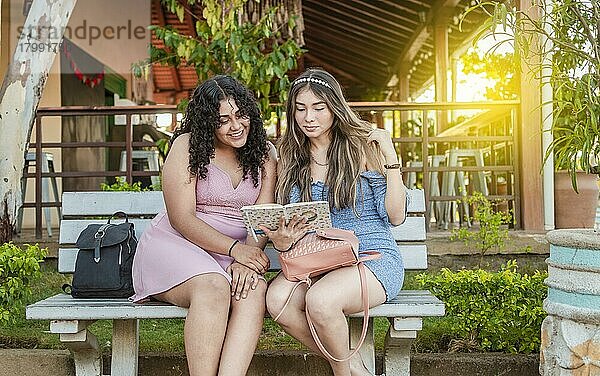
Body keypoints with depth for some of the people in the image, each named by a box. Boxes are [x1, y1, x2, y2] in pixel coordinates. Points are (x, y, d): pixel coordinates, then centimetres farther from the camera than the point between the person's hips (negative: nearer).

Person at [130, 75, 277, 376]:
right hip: (176, 244, -3)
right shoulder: (187, 146, -3)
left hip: (237, 252, 3)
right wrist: (234, 248, -23)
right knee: (213, 288, -36)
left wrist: (249, 255, -22)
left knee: (255, 291, -31)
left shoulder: (263, 152, 9)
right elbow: (182, 219, -10)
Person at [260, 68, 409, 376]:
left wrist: (390, 159, -11)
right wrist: (281, 241, -11)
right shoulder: (290, 157, 11)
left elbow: (395, 216, -3)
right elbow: (285, 223, 12)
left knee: (320, 299, -35)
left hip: (373, 257, -4)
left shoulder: (364, 147, 0)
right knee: (276, 298, -29)